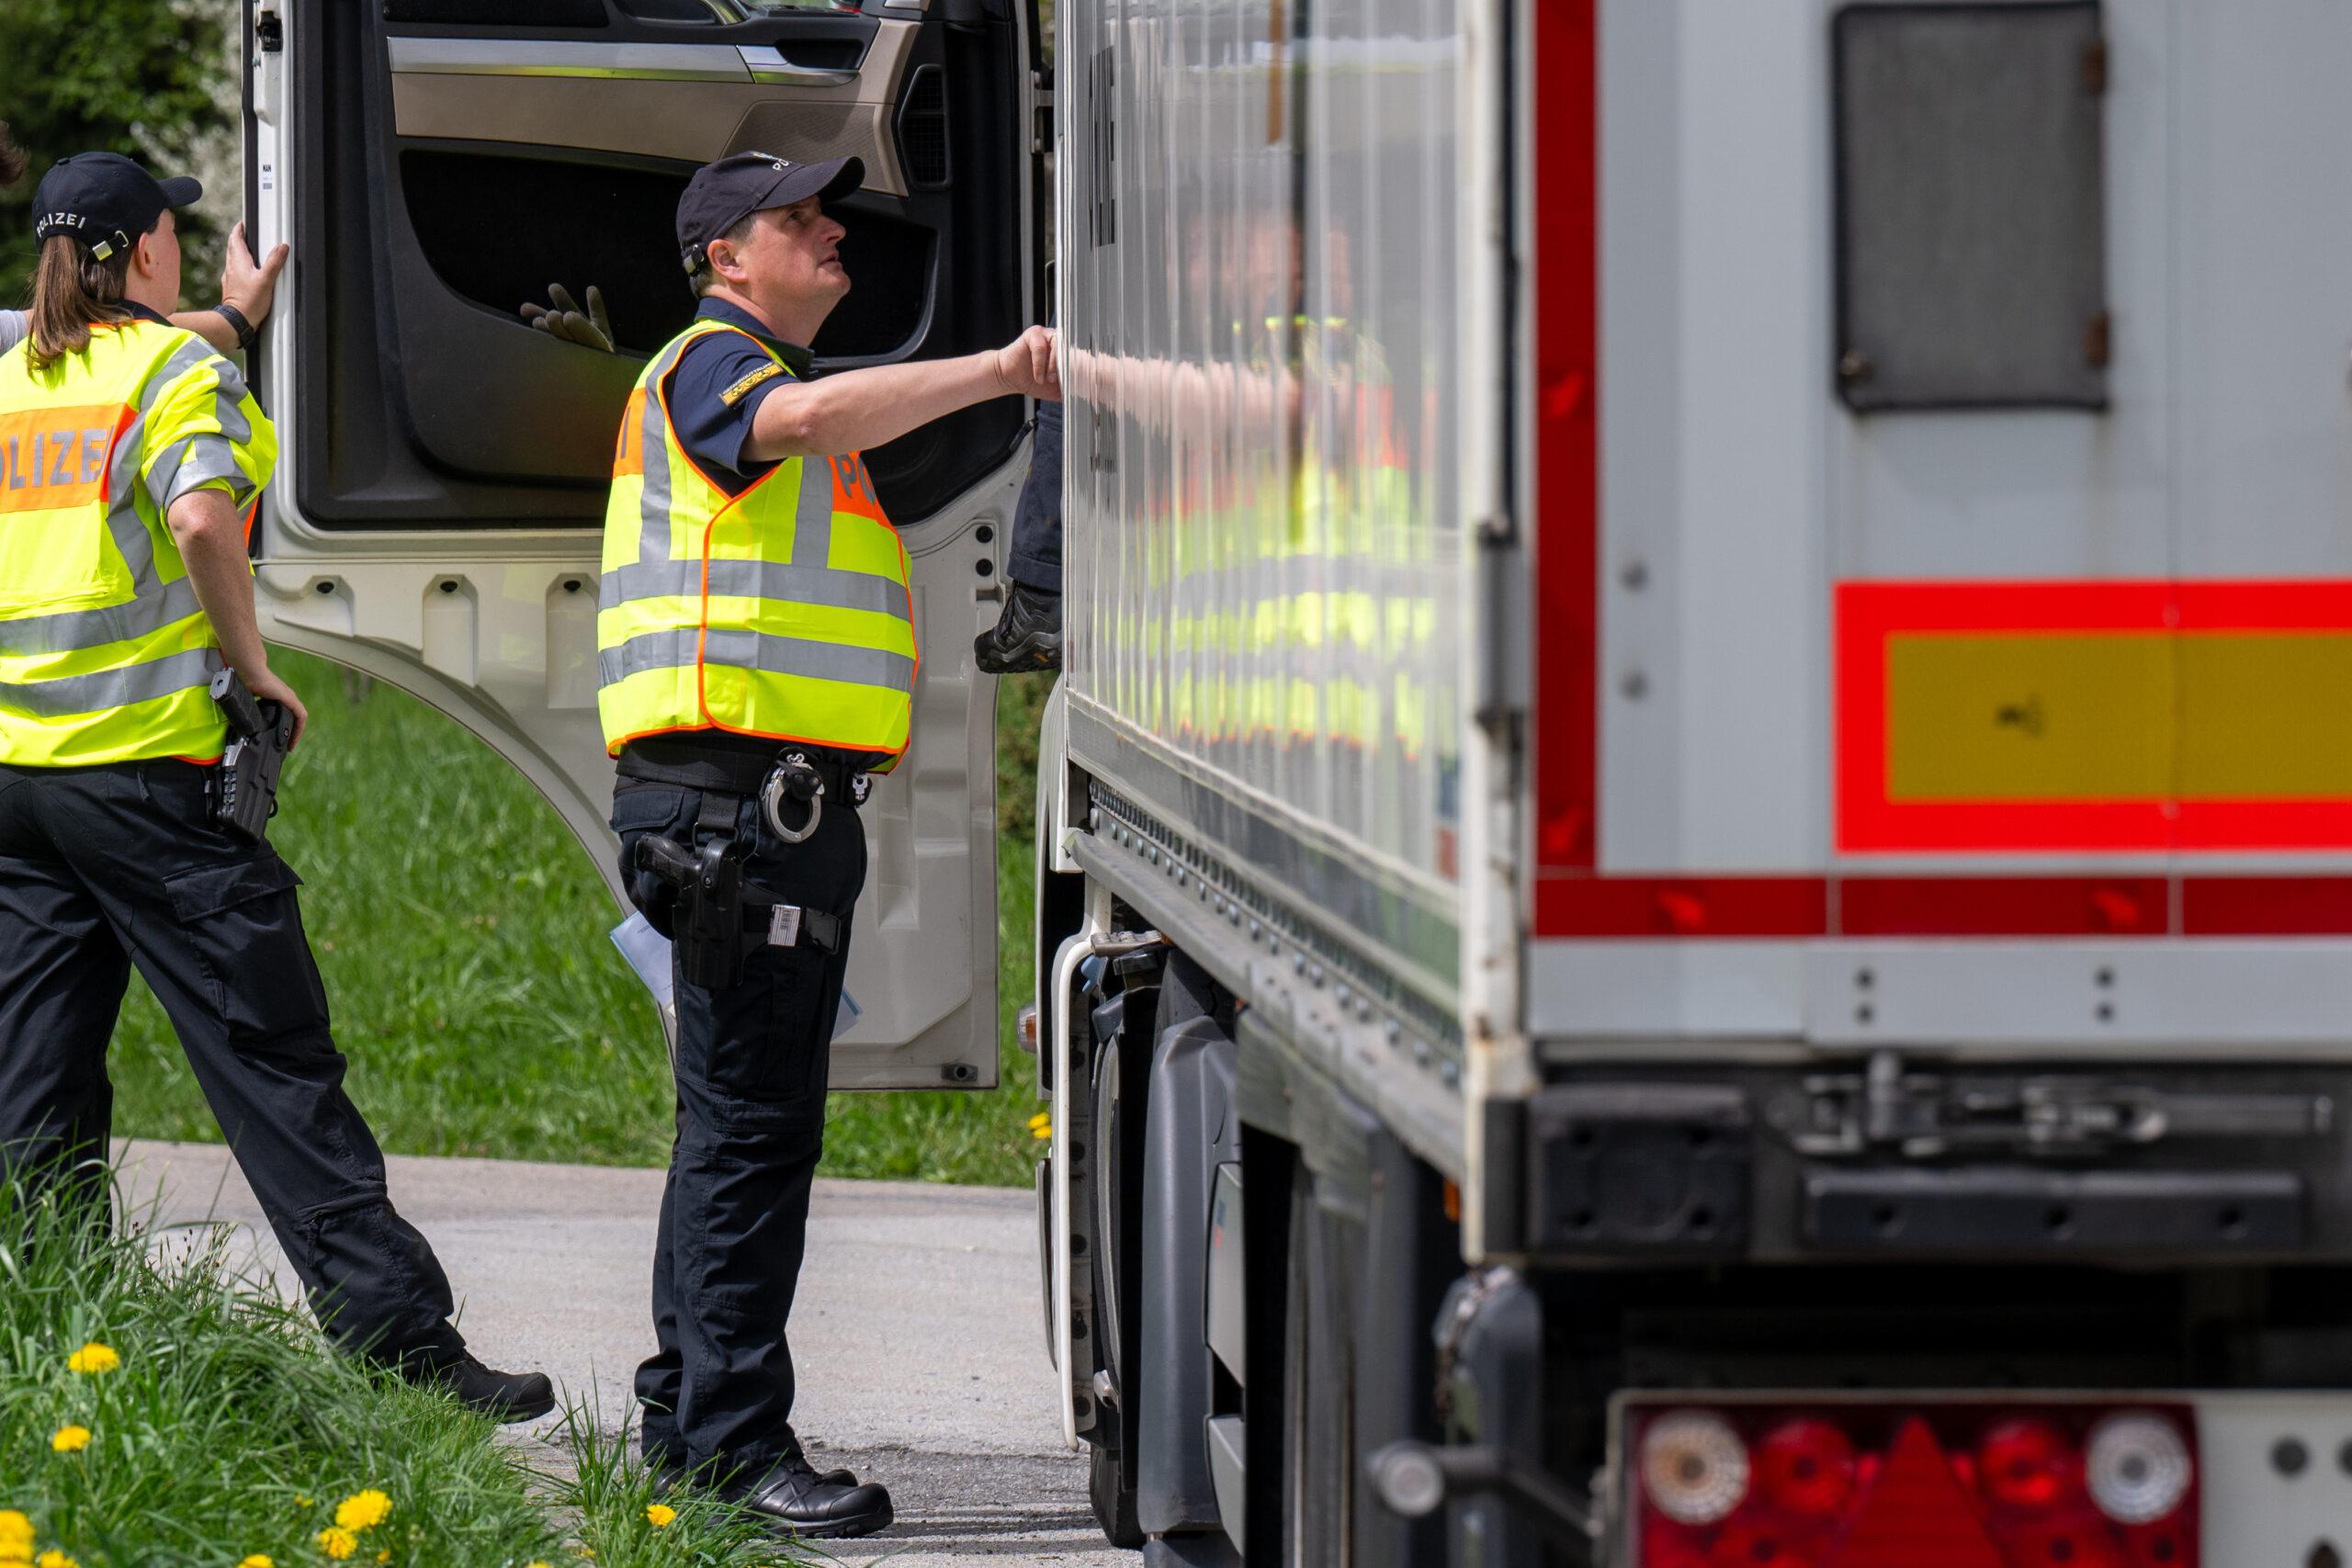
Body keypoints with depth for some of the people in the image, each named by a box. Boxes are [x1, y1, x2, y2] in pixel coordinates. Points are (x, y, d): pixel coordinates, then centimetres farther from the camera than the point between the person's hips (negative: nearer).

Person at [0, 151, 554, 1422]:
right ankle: (400, 1338, -8)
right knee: (271, 1058, -6)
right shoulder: (175, 369, -6)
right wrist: (252, 669, -11)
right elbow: (202, 518, -21)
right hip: (148, 759, -6)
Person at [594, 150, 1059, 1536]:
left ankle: (685, 1418, 19)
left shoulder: (769, 375, 27)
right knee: (750, 1121, -13)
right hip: (734, 789, -11)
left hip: (795, 801, 11)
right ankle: (735, 1439, -15)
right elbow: (805, 418, -28)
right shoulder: (707, 366, -6)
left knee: (752, 1116, 13)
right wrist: (999, 375, -33)